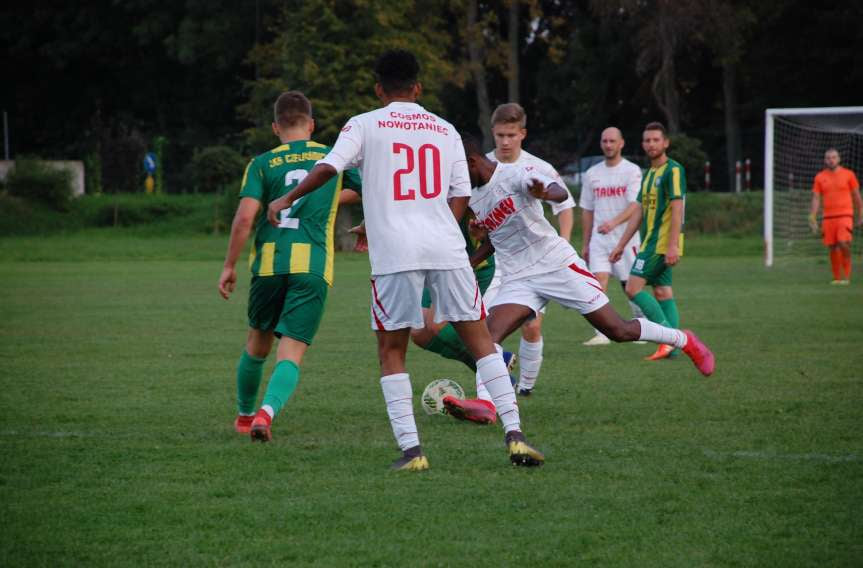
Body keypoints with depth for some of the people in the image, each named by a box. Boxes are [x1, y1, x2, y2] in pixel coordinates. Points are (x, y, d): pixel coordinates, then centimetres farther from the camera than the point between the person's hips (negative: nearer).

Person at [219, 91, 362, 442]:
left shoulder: (263, 164, 5)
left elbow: (244, 218, -6)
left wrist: (229, 266, 1)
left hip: (269, 264, 1)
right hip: (313, 267, -1)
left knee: (258, 341, 22)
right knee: (291, 353, -4)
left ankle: (244, 415, 38)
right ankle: (267, 412, -30)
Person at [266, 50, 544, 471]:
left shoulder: (365, 125, 5)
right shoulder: (445, 130, 17)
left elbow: (328, 168, -8)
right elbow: (461, 197, 16)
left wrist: (285, 200, 5)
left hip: (394, 253, -3)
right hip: (446, 248, 3)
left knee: (391, 351, 7)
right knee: (479, 339, 9)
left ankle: (410, 449, -3)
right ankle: (514, 434, 0)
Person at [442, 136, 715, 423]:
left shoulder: (514, 175, -14)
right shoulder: (474, 198, 10)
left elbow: (561, 193, -30)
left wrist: (546, 193, -54)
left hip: (557, 265, -7)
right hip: (517, 279, 7)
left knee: (619, 331, 0)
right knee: (488, 334, -20)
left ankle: (685, 340, 22)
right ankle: (484, 403, -33)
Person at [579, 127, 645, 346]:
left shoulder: (632, 171, -4)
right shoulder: (592, 174, 10)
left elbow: (635, 205, -16)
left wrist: (614, 222, -32)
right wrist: (585, 244, 13)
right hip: (599, 238, 3)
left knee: (631, 285, 4)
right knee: (599, 280, -13)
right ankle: (601, 333, -15)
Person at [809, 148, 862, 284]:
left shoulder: (848, 174, 2)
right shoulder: (820, 177, 7)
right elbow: (816, 199, 6)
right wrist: (812, 218, -4)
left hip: (845, 215, -3)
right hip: (828, 217, 3)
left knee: (843, 243, -19)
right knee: (833, 248, 2)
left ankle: (846, 275, -5)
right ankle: (837, 278, 13)